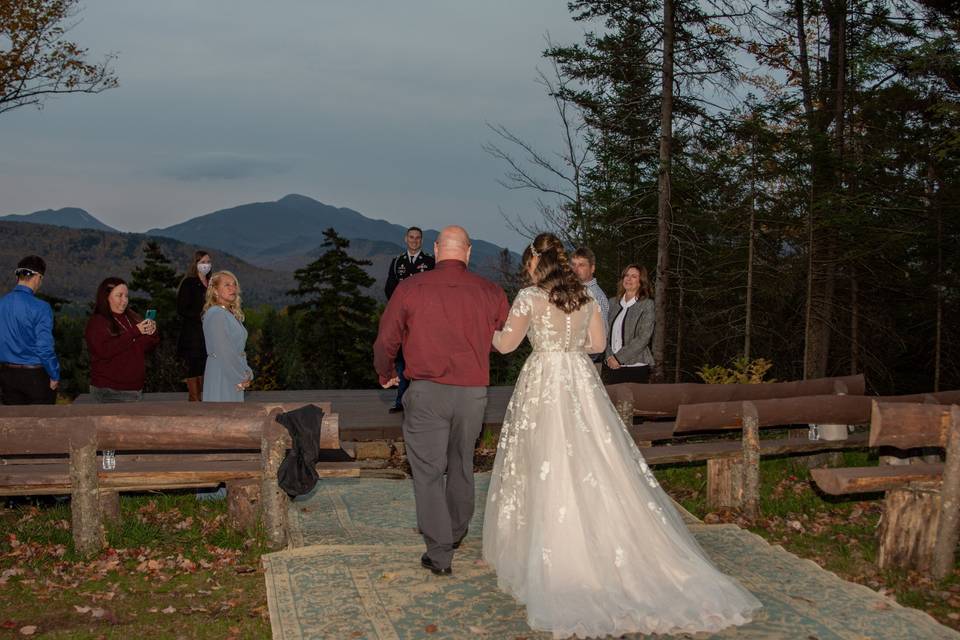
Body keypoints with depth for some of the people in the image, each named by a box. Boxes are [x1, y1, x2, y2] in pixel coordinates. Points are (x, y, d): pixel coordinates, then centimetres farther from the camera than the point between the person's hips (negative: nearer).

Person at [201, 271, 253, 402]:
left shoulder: (231, 314, 14)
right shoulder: (216, 314, -15)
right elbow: (223, 352, -20)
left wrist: (246, 374, 2)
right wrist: (241, 378, -13)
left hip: (234, 375, 9)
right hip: (221, 375, -9)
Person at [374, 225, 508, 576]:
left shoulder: (410, 288, -5)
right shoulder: (490, 292, -1)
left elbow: (386, 341, 1)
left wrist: (386, 374, 21)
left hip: (427, 391, -3)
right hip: (474, 392, 3)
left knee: (428, 471, 6)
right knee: (461, 465, 21)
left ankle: (439, 553, 7)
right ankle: (457, 532, 39)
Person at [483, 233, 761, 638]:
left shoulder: (530, 297, -8)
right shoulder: (586, 297, 7)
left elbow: (506, 344, -3)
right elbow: (596, 342, 13)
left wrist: (490, 330, 18)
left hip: (543, 385, -5)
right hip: (582, 382, 5)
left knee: (548, 470, 2)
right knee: (597, 469, 6)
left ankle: (554, 557, 10)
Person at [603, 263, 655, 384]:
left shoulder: (647, 305, -2)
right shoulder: (613, 302, 12)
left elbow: (643, 338, -10)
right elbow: (606, 332, 11)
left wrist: (619, 358, -12)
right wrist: (609, 357, -6)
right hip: (610, 365, 4)